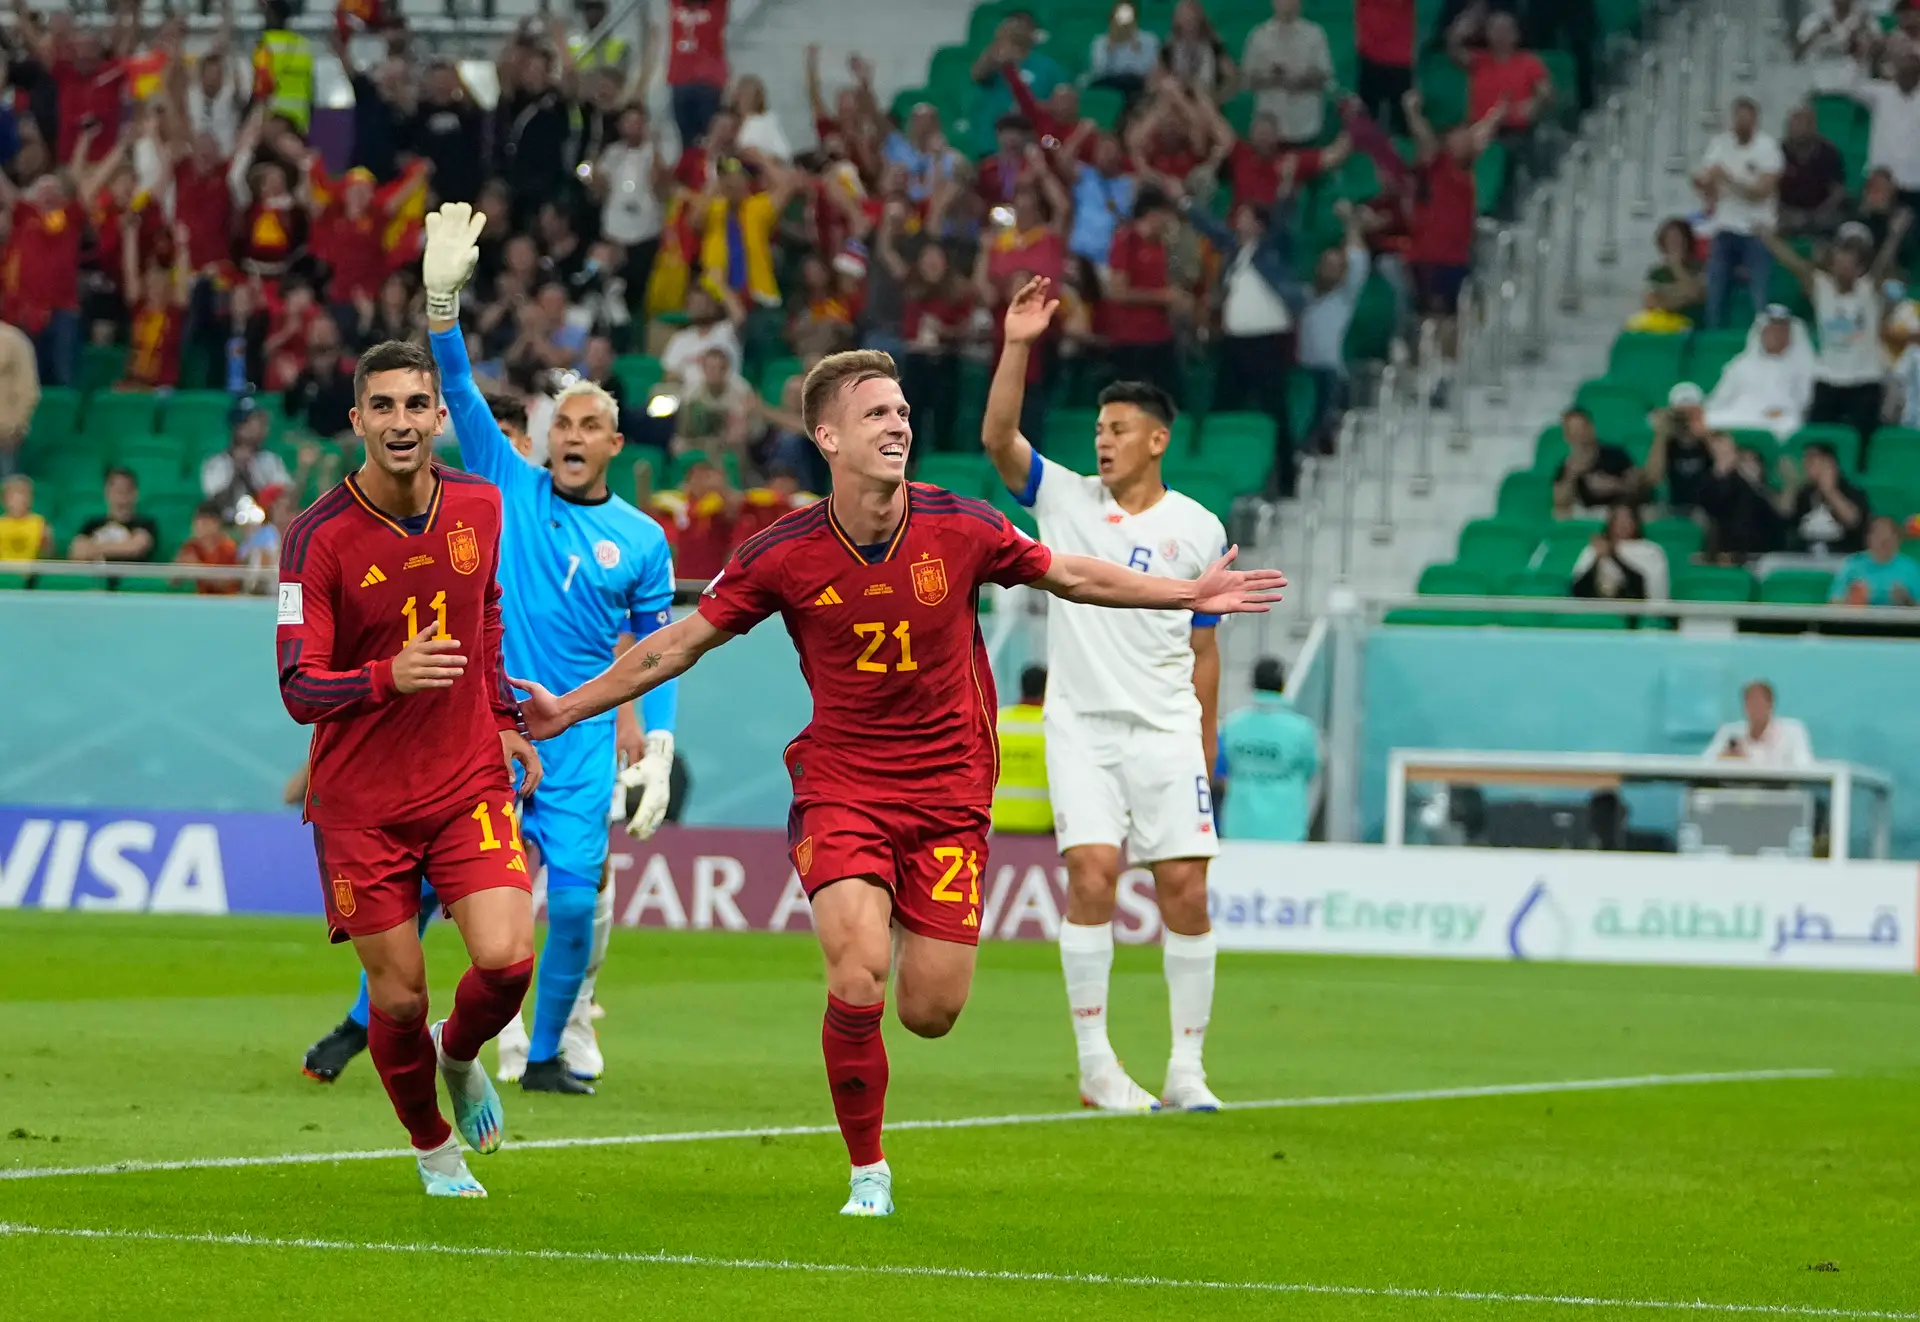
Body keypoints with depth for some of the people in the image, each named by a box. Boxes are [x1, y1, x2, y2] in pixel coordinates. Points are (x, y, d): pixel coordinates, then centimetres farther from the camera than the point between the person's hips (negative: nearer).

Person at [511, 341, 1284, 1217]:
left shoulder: (961, 528, -8)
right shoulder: (783, 555, -10)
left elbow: (1069, 577, 10)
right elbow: (680, 644, 3)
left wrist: (1190, 594, 10)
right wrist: (571, 709, 3)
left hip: (949, 794, 1)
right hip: (840, 787, -1)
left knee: (930, 1013, -2)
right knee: (858, 982, -21)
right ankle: (868, 1174, -2)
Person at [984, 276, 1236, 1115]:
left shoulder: (1198, 529, 5)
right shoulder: (1066, 498, 5)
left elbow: (1203, 648, 10)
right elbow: (998, 438, -11)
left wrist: (1205, 753, 9)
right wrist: (1018, 346, -21)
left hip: (1167, 730, 1)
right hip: (1081, 724, -1)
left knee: (1184, 887, -5)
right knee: (1092, 874, -13)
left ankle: (1186, 1068, 3)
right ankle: (1095, 1065, -8)